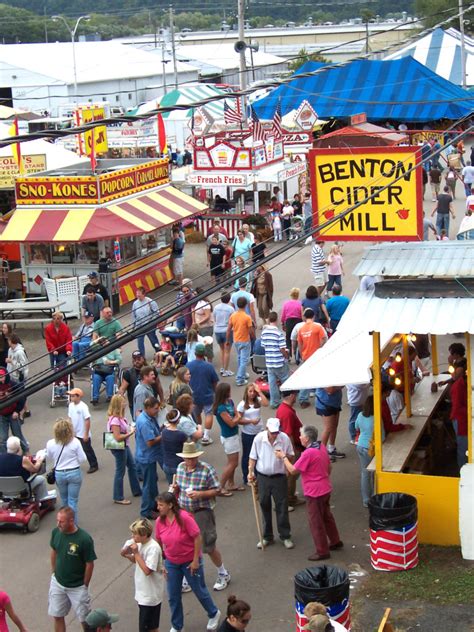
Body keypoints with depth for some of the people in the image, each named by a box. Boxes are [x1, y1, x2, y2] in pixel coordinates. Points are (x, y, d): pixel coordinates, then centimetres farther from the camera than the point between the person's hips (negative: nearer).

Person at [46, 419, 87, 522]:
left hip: (59, 474, 2)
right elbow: (82, 459, -11)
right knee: (73, 501, 6)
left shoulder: (50, 444, -12)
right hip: (74, 473, -2)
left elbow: (49, 460, 2)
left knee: (64, 499, 22)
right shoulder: (75, 442, -17)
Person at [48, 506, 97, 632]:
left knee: (85, 620, 8)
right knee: (57, 616, 14)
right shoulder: (56, 532, -11)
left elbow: (89, 564, -16)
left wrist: (85, 586, -8)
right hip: (57, 583, 4)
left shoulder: (84, 539, -26)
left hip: (77, 587, -4)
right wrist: (53, 572, 10)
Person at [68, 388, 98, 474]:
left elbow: (87, 421, -21)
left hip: (83, 434, -6)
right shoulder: (71, 405, -1)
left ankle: (94, 465, 21)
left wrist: (86, 434, -20)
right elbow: (70, 418, 9)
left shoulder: (83, 407, -22)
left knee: (87, 450, 6)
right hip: (74, 434, 7)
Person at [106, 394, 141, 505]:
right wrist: (130, 433, -20)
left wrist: (130, 429, -1)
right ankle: (118, 498, 15)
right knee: (120, 472, 3)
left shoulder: (119, 417, 3)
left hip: (125, 446, 10)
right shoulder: (115, 420, -26)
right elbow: (118, 437, -27)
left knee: (132, 467, 22)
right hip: (119, 448, -10)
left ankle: (136, 490, 38)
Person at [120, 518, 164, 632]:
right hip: (143, 592, 8)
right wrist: (127, 555, -3)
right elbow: (136, 561, 17)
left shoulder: (153, 548, -23)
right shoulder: (140, 544, 2)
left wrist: (136, 553, -23)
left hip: (150, 595, -8)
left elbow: (147, 570, -27)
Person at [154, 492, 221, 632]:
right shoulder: (159, 521, -10)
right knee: (173, 596, 10)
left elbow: (198, 538, -20)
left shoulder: (185, 518, -25)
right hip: (171, 563, 4)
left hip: (190, 561, -4)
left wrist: (196, 560, -17)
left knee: (199, 590, 14)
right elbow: (159, 542, 3)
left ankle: (214, 614, 40)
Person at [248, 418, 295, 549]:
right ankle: (267, 537, 23)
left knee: (282, 507, 4)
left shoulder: (285, 438, -12)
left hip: (279, 477, -1)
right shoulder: (258, 438, -10)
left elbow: (291, 456, 0)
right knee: (265, 507, 11)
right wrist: (251, 472, -8)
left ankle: (285, 536, 16)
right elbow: (253, 457, 1)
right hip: (262, 477, 1)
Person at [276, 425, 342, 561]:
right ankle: (335, 542, 37)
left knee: (316, 522, 4)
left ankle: (322, 551, 13)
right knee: (327, 516, 24)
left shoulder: (308, 453, -25)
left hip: (314, 493, -9)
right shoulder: (322, 447, 2)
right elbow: (329, 466, 13)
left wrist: (283, 457, -7)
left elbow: (293, 470, -18)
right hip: (326, 489, 9)